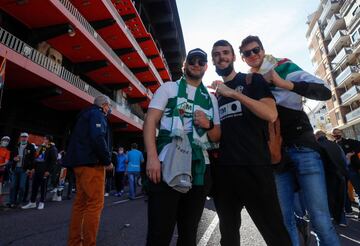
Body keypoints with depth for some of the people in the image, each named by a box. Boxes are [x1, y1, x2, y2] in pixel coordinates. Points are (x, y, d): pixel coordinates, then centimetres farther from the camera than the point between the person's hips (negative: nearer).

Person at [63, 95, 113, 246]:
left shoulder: (86, 114, 24)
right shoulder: (97, 115, -6)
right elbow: (98, 138, -22)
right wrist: (108, 160, -13)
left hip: (81, 163, 10)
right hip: (92, 163, -10)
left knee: (81, 202, 13)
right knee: (95, 204, -7)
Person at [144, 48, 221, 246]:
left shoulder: (211, 99, 18)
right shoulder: (169, 88, 8)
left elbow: (217, 137, 18)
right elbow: (150, 121, -4)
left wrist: (208, 125, -6)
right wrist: (152, 157, -17)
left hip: (199, 170, 5)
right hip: (167, 166, -4)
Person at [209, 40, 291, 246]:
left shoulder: (253, 80, 6)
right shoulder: (214, 93, 18)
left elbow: (271, 114, -12)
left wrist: (235, 94, -17)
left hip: (254, 167, -4)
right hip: (224, 169, 5)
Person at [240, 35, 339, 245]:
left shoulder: (286, 68, 4)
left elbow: (325, 92, -6)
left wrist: (285, 84, -19)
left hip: (302, 148, -2)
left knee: (320, 218, -1)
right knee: (284, 218, 7)